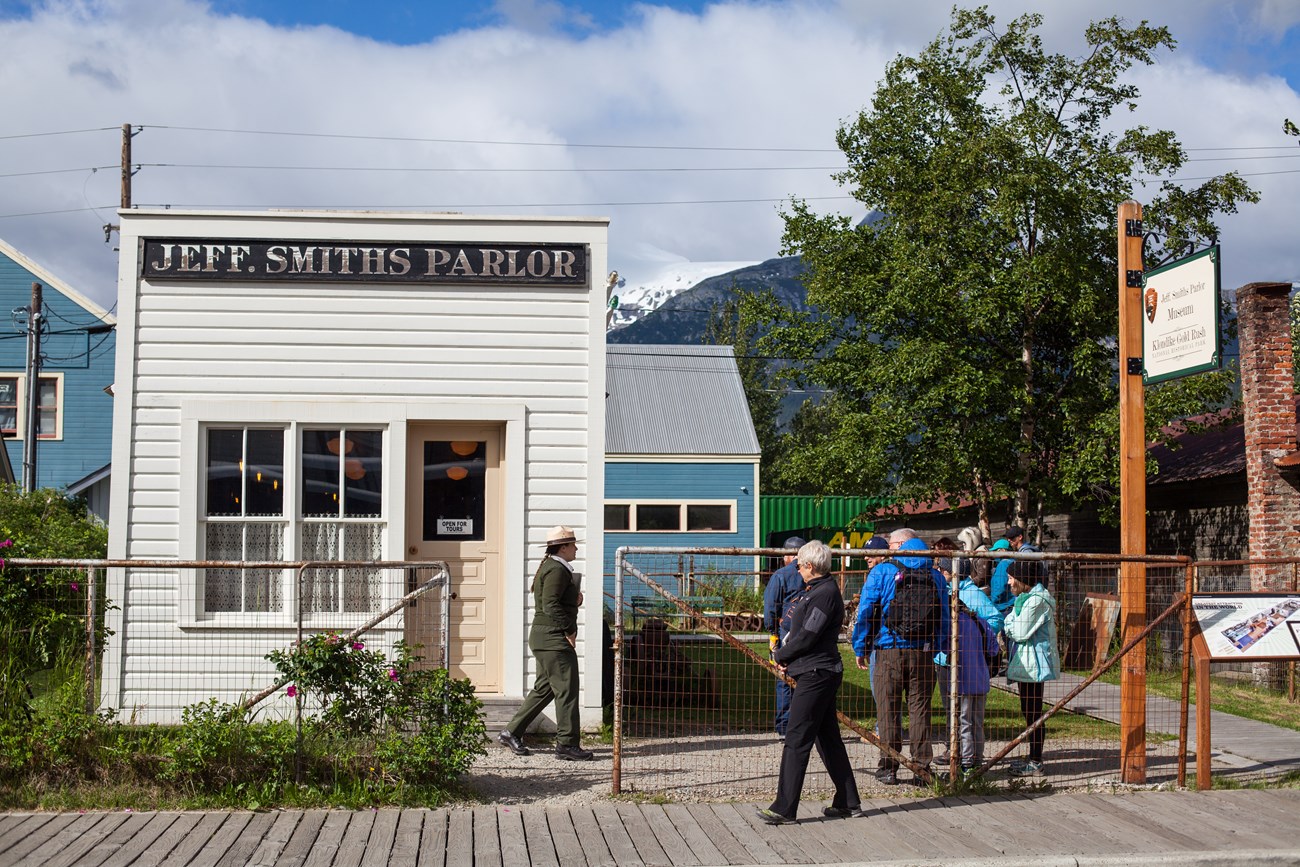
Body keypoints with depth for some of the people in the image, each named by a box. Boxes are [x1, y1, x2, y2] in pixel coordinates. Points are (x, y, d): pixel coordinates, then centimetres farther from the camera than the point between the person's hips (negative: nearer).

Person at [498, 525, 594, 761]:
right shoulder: (556, 570, -14)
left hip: (544, 638, 11)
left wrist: (575, 598, 5)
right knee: (567, 689, -7)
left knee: (544, 688, 15)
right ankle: (567, 744, -4)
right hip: (553, 638, -11)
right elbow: (550, 605, -22)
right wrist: (570, 631, -16)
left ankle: (512, 732, 18)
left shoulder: (549, 566, 19)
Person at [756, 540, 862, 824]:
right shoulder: (816, 590, 17)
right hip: (819, 673, 11)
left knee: (797, 740, -8)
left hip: (816, 674, -11)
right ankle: (848, 802, 20)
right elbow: (800, 629, 19)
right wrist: (785, 654, 3)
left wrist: (780, 655, -5)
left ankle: (784, 809, -6)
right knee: (828, 739, 14)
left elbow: (807, 636, -19)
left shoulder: (825, 593, -15)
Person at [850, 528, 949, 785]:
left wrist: (860, 649, 6)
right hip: (923, 653, 2)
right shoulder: (934, 575, 7)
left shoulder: (881, 572, -2)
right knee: (920, 710, 8)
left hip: (889, 651, -2)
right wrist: (935, 648, 19)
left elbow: (865, 613, -2)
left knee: (888, 712, 4)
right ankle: (921, 764, 9)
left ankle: (888, 768, 7)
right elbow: (943, 618, 10)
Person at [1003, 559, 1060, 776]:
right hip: (1027, 663, 11)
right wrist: (1011, 623, -2)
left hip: (1033, 664, -11)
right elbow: (1015, 630, 17)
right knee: (1029, 712, 15)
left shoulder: (1036, 600, -17)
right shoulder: (1027, 598, 17)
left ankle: (1035, 762, 0)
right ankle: (1033, 758, 23)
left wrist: (1007, 623, -3)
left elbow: (1020, 633, -19)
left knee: (1033, 713, -5)